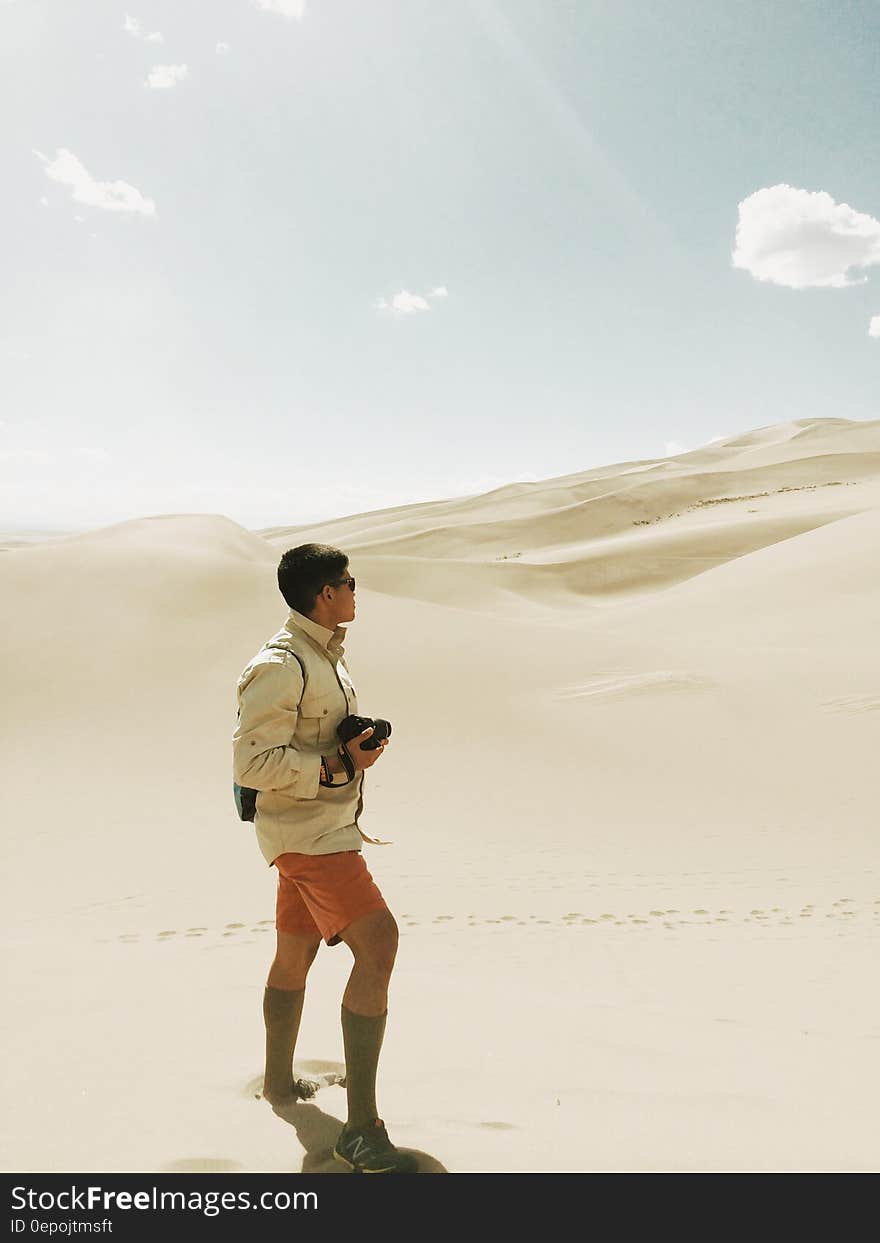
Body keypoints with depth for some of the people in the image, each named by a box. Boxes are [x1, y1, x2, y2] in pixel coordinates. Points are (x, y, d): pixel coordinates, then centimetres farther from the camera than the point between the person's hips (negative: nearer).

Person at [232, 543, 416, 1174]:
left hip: (327, 826, 10)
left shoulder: (327, 653, 13)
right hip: (306, 831, -10)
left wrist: (360, 745, 11)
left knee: (295, 954, 22)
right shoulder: (280, 667, -20)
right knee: (378, 943, -20)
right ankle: (361, 1126, -14)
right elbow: (254, 762, -23)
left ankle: (280, 1082, 42)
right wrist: (339, 766, -22)